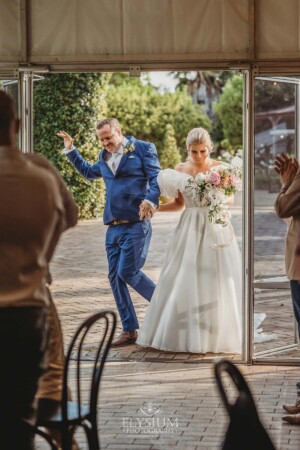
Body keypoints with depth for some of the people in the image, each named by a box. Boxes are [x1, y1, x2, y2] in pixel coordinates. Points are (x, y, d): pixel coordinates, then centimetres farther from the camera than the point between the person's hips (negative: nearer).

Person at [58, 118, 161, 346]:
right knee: (115, 277, 4)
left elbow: (156, 178, -9)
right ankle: (129, 330, 11)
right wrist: (71, 150, 30)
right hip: (114, 226, 7)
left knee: (127, 271, -16)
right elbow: (89, 172, 38)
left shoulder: (143, 148, 0)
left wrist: (150, 199, -28)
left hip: (136, 225, -7)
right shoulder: (105, 156, 19)